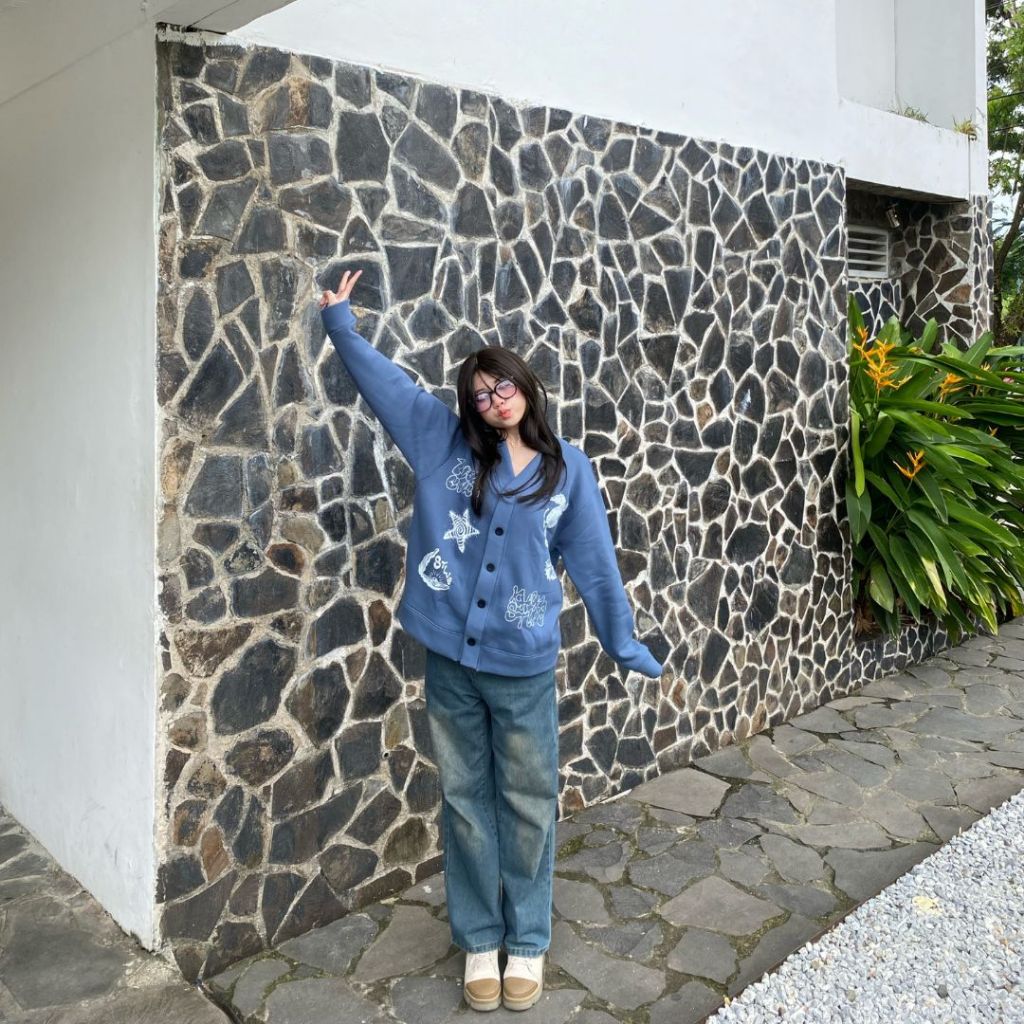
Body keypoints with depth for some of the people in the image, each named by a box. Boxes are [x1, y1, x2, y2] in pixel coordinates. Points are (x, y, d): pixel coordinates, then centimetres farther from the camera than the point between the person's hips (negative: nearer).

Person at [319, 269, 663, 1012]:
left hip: (523, 666, -1)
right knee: (466, 799, 13)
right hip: (450, 658, 1)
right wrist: (341, 323, 5)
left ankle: (527, 943, 29)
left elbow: (593, 560, 4)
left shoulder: (566, 468, 0)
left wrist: (625, 644, 6)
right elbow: (382, 376, 7)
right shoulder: (445, 442, 1)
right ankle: (479, 940, 30)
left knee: (528, 804, 10)